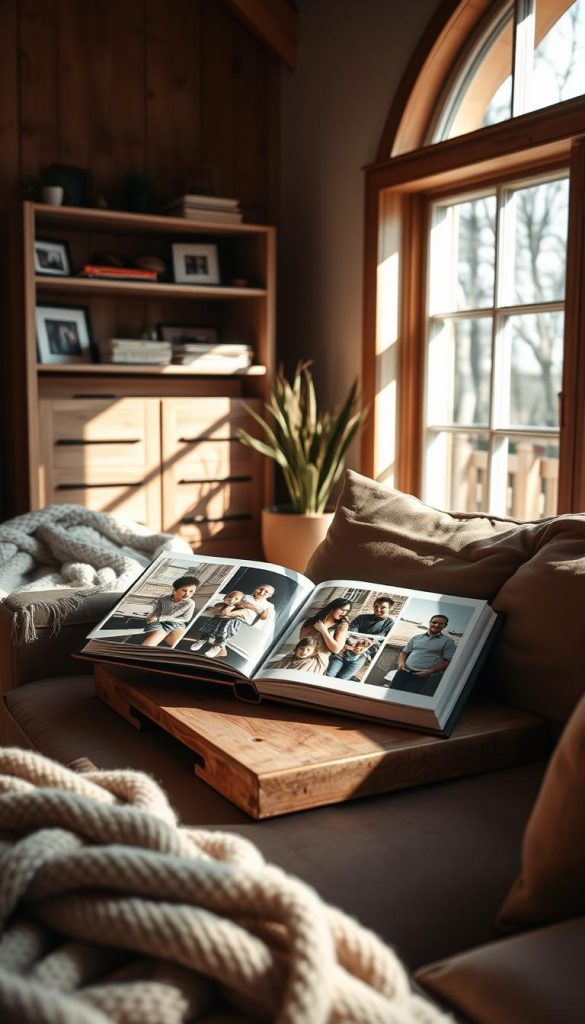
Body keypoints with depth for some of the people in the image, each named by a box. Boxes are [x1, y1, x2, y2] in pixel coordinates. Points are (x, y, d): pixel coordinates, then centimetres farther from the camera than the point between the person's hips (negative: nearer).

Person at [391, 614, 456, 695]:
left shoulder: (447, 641, 8)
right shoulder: (416, 638, 20)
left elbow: (448, 661, 0)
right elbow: (404, 652, 23)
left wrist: (430, 671, -11)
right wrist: (401, 663, 1)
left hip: (423, 675, -3)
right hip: (406, 671, 4)